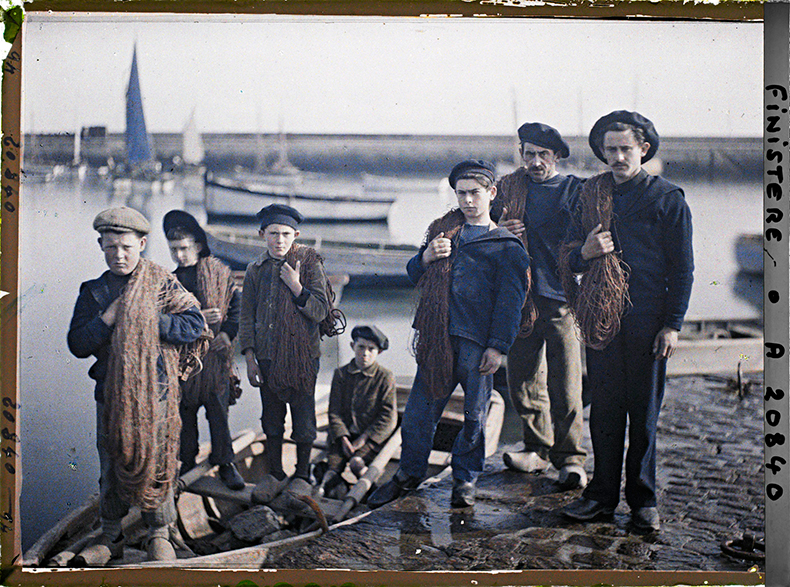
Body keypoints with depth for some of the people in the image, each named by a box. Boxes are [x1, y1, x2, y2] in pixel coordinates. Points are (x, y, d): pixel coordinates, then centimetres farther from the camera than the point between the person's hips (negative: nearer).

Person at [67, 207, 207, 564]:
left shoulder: (162, 284, -1)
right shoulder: (93, 292, 7)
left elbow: (195, 325, -8)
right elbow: (77, 345, 1)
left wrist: (148, 320, -15)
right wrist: (109, 317, -13)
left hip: (154, 391, -3)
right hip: (110, 391, 3)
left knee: (155, 462, 3)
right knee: (111, 465, 10)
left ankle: (160, 535, 19)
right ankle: (110, 537, 26)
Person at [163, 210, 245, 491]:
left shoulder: (218, 272, 0)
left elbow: (237, 304, 7)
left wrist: (227, 333, -7)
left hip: (215, 352, -1)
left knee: (218, 411, 5)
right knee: (184, 412, 10)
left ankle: (225, 463, 18)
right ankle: (187, 462, 26)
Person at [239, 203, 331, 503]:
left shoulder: (309, 264, -5)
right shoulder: (256, 269, 4)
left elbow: (321, 311, -8)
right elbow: (247, 317, 8)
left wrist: (296, 287, -20)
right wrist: (249, 358, 2)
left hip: (302, 355, -3)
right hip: (268, 357, 3)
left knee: (304, 418, 5)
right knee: (271, 418, 12)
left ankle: (302, 475, 22)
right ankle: (275, 474, 27)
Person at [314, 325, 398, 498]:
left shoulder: (385, 377, -1)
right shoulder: (341, 374, 8)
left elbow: (389, 418, -5)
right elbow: (335, 411, 5)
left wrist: (363, 439, -13)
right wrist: (343, 438, -10)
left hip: (371, 438, -2)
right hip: (344, 433, 3)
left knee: (356, 462, -30)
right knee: (334, 463, -24)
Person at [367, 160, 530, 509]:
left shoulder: (506, 245, 5)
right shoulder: (444, 229, 16)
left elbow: (510, 300, 0)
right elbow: (415, 277, 19)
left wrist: (498, 347, -8)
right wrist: (426, 258, -4)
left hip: (477, 342, -3)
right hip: (437, 337, 3)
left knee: (474, 414, 5)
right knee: (420, 408, 5)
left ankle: (465, 479, 22)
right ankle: (409, 473, 21)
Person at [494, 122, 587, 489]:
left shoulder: (575, 190, 5)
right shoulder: (508, 188, 12)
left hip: (560, 298, -3)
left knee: (565, 386, -4)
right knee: (523, 380, 9)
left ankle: (569, 458, 8)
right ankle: (537, 449, 25)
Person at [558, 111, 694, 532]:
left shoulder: (667, 199, 0)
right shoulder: (591, 195, 10)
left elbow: (682, 267, 0)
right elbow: (569, 258, 14)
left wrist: (672, 324, -6)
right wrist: (585, 252, -10)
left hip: (647, 321, -3)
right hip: (601, 319, 3)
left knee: (644, 411, 6)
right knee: (604, 408, 8)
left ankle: (643, 500, 19)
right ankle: (602, 494, 19)